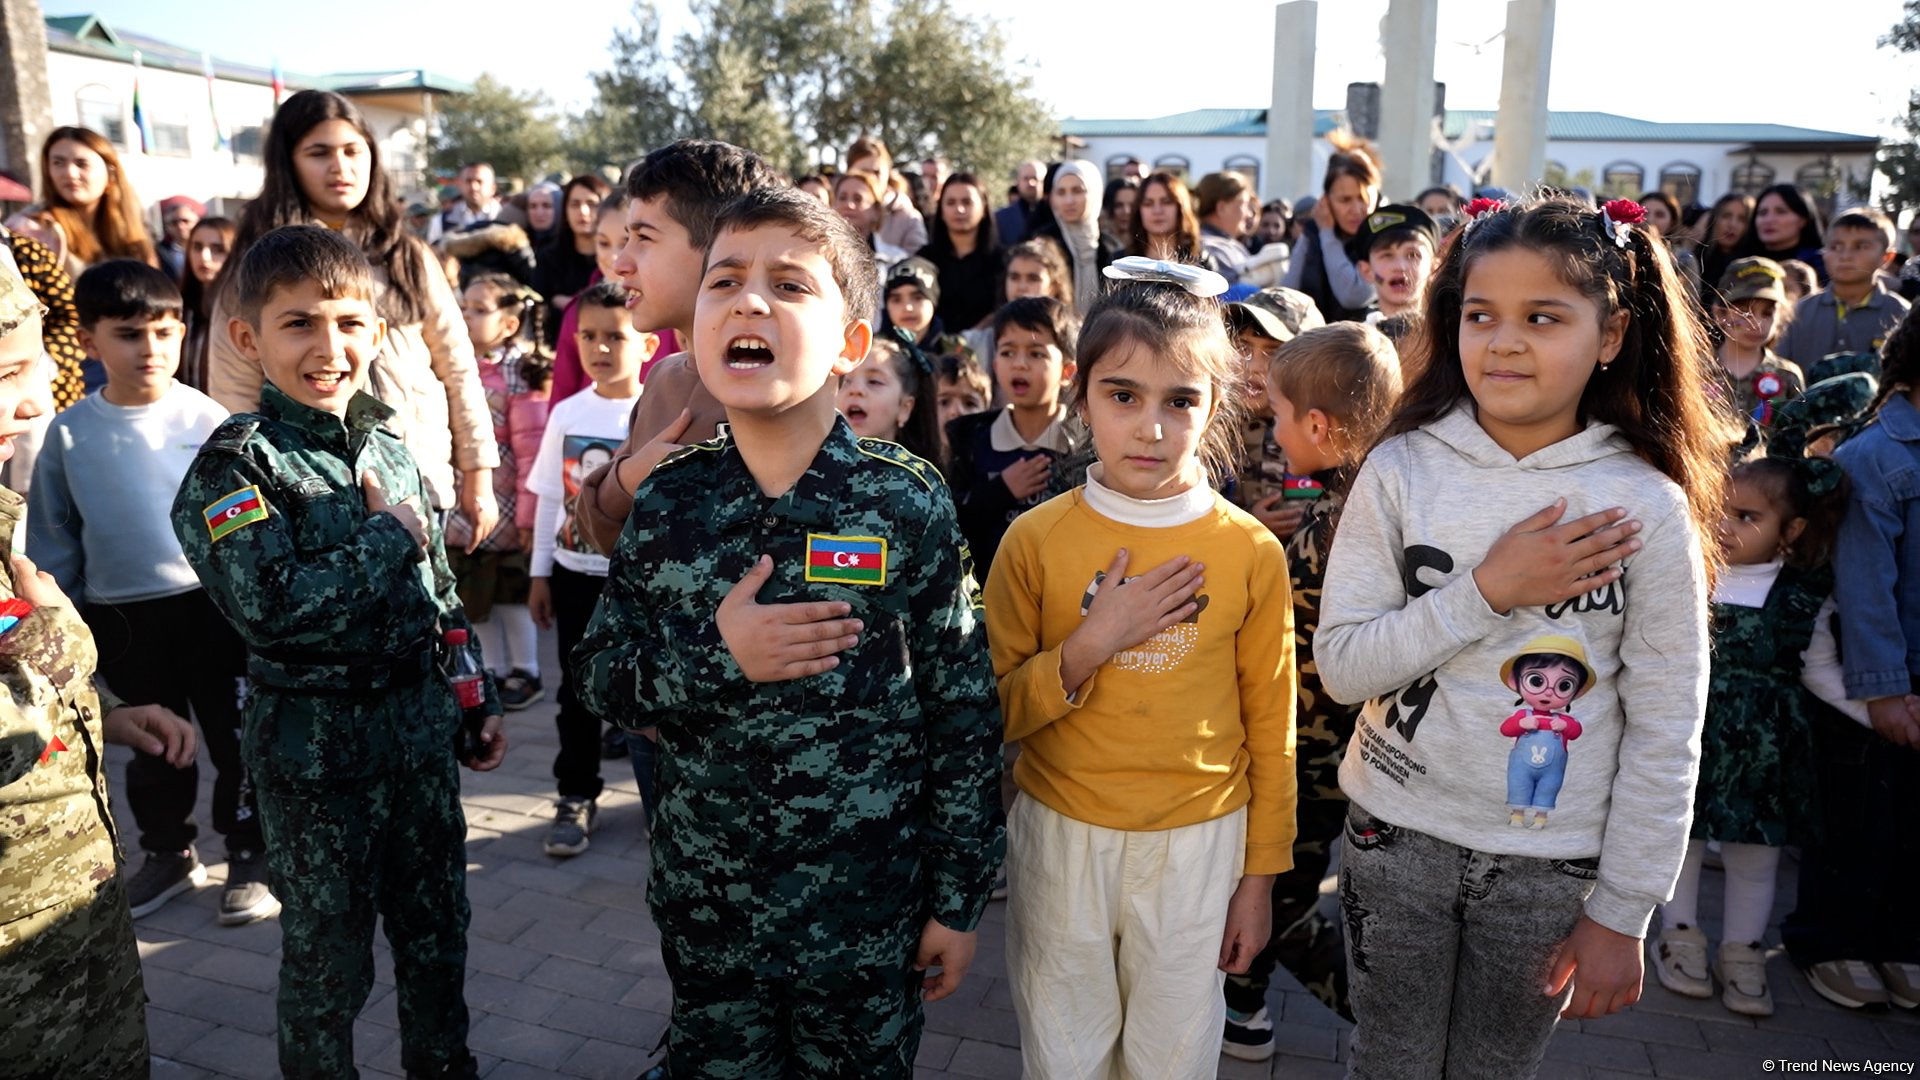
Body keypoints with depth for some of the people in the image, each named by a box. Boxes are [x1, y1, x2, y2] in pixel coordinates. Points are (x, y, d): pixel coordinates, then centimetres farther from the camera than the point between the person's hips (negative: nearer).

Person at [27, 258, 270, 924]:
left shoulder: (209, 420, -8)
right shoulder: (69, 433, -3)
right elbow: (52, 539, 5)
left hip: (214, 604, -2)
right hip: (121, 617, 2)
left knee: (234, 740, 8)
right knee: (153, 747, 19)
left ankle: (248, 857, 23)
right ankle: (167, 854, 37)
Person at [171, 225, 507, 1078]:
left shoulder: (387, 447, 6)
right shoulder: (234, 463, -12)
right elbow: (270, 609, -27)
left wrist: (478, 704, 15)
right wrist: (390, 537, -17)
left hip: (419, 721, 5)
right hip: (314, 743, -5)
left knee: (437, 923, 19)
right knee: (329, 951, 11)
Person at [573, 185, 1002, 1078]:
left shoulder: (908, 503, -13)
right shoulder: (667, 503, -6)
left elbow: (964, 714, -8)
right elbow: (598, 677, 0)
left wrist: (956, 900, -4)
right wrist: (715, 657, -19)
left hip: (867, 912, -2)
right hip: (703, 904, 2)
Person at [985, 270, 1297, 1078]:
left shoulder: (1251, 551, -7)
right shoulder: (1034, 540, -8)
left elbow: (1269, 725, 1)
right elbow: (994, 714, -6)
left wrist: (1259, 875, 5)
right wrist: (1092, 643, -20)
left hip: (1199, 839, 0)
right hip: (1060, 833, 0)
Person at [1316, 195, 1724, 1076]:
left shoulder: (1648, 507, -10)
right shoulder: (1402, 471, -9)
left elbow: (1666, 734, -5)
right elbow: (1340, 665, -12)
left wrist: (1621, 911, -4)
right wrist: (1488, 591, -22)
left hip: (1551, 865, 0)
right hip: (1398, 836, 1)